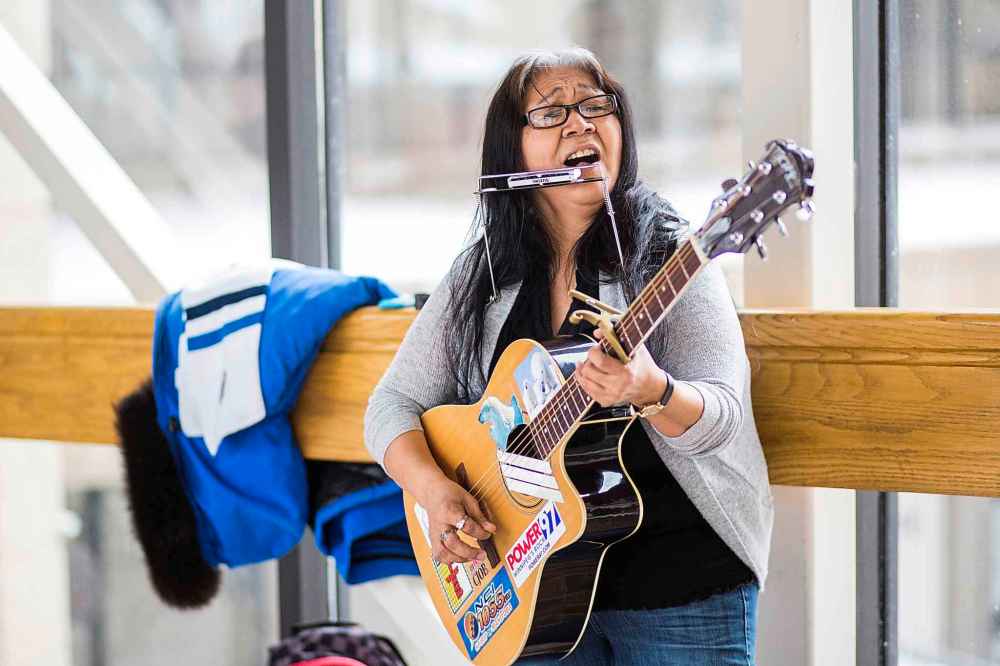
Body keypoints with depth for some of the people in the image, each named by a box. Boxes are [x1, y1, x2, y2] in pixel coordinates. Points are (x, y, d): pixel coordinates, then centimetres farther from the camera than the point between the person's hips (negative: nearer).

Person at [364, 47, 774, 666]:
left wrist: (652, 390, -37)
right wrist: (433, 488, -13)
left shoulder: (668, 256, -7)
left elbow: (722, 418, -15)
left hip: (679, 589, -3)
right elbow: (393, 406, 6)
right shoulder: (480, 276, 4)